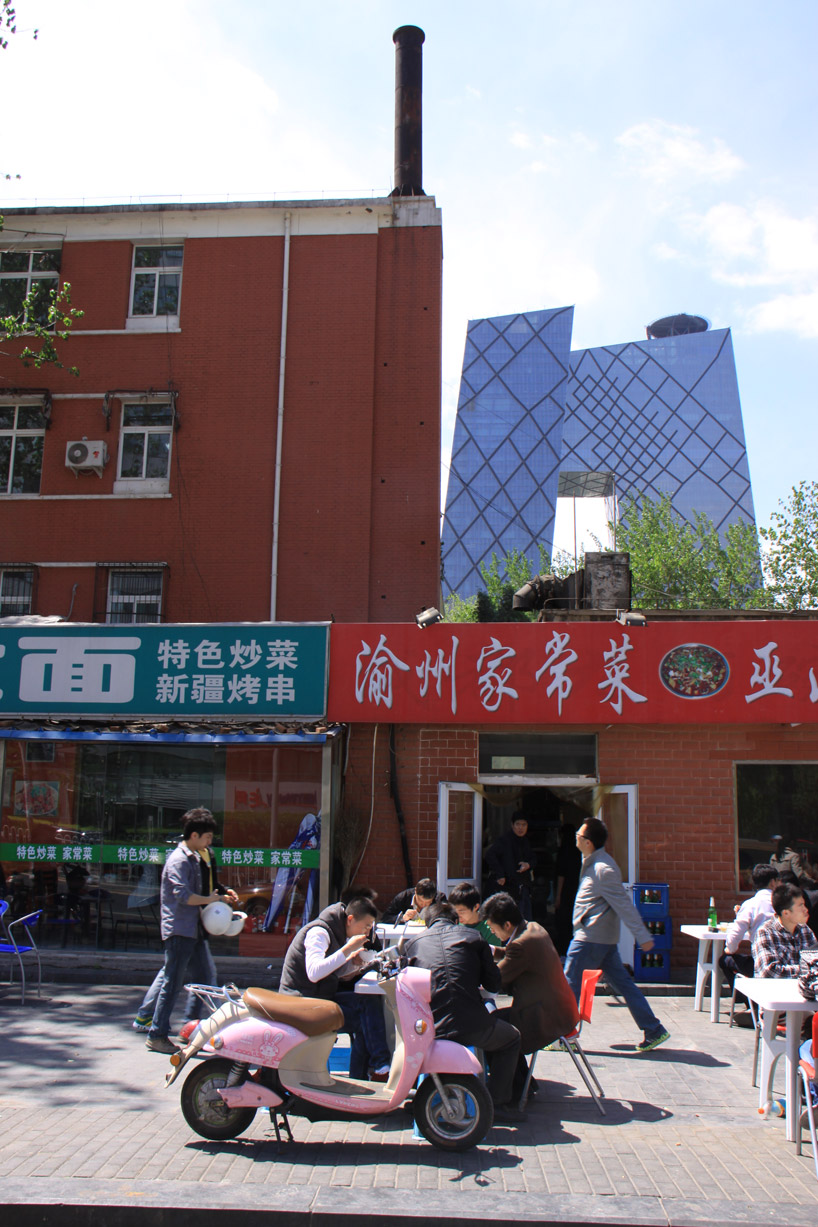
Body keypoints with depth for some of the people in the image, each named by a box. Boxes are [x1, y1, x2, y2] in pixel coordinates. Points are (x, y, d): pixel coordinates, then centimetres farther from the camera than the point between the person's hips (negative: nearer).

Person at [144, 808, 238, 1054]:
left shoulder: (195, 858, 15)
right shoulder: (178, 861, -16)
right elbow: (184, 896, -26)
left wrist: (222, 893, 13)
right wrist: (211, 899, -13)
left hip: (194, 930, 10)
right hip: (179, 930, -10)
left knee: (206, 975, 11)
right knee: (172, 983, -3)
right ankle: (156, 1035, 7)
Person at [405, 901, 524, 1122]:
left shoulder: (414, 942, 13)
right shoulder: (472, 937, 9)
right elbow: (494, 984, 10)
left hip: (429, 1029, 3)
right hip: (471, 1026, -3)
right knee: (511, 1038, 28)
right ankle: (499, 1103, 18)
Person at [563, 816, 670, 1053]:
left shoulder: (603, 869, -19)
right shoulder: (592, 863, 11)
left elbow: (623, 904, -20)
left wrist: (642, 935, -20)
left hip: (591, 938, -10)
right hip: (604, 938, 10)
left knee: (570, 983, 0)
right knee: (622, 983, 11)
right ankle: (654, 1030, 13)